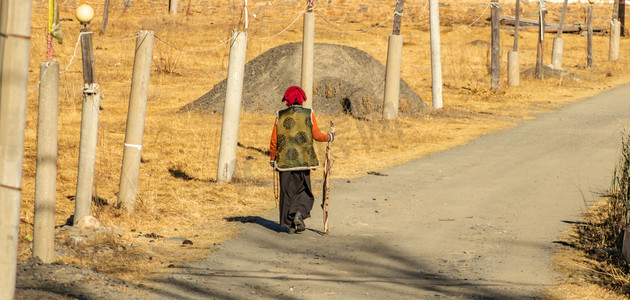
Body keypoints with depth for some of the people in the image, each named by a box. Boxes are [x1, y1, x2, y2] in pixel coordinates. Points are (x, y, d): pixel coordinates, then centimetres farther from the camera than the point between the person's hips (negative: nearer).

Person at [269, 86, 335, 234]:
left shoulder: (281, 116, 1)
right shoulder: (308, 114, -2)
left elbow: (274, 140, 2)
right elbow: (317, 136, -3)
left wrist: (272, 158, 14)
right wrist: (329, 137, 17)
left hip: (285, 160, 1)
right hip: (303, 160, -1)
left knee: (287, 192, 8)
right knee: (304, 191, 10)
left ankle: (290, 224, 8)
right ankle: (299, 213, -16)